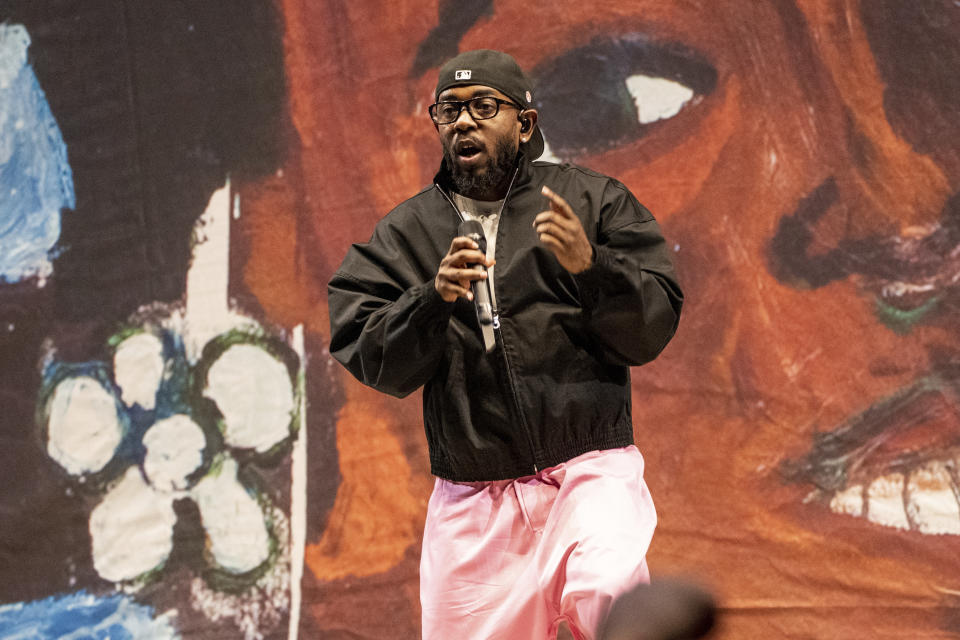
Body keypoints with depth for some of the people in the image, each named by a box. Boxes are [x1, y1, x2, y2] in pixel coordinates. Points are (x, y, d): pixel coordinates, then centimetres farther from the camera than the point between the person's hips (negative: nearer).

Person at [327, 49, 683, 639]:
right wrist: (434, 298, -16)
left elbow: (653, 330, -1)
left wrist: (591, 266, -18)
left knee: (606, 591, -30)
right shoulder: (404, 234, 11)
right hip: (472, 498, 3)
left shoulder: (592, 200, 6)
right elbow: (375, 364, 1)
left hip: (591, 469, -3)